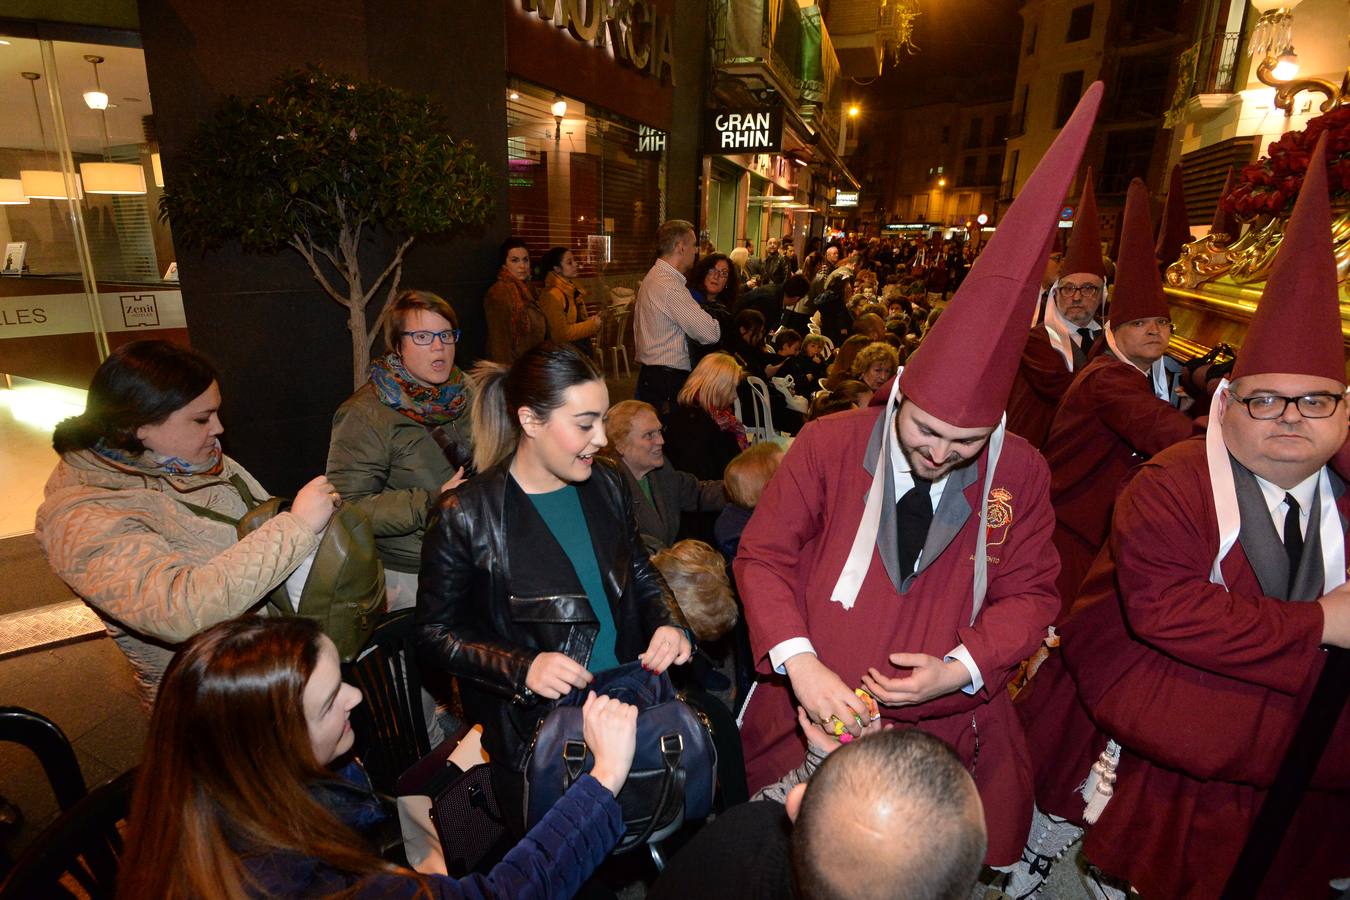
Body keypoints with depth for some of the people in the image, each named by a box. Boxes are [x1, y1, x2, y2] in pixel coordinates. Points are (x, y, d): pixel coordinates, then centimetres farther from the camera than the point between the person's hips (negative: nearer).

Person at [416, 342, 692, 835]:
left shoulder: (606, 484, 2)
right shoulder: (465, 517, -14)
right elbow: (436, 636, -6)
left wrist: (668, 623, -5)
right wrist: (522, 670, -20)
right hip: (533, 734, -4)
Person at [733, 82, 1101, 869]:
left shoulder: (1021, 473, -11)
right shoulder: (830, 445, -17)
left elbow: (1029, 592, -2)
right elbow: (764, 557, -12)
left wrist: (964, 667, -18)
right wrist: (799, 662, -25)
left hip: (946, 727, 1)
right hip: (812, 715, 0)